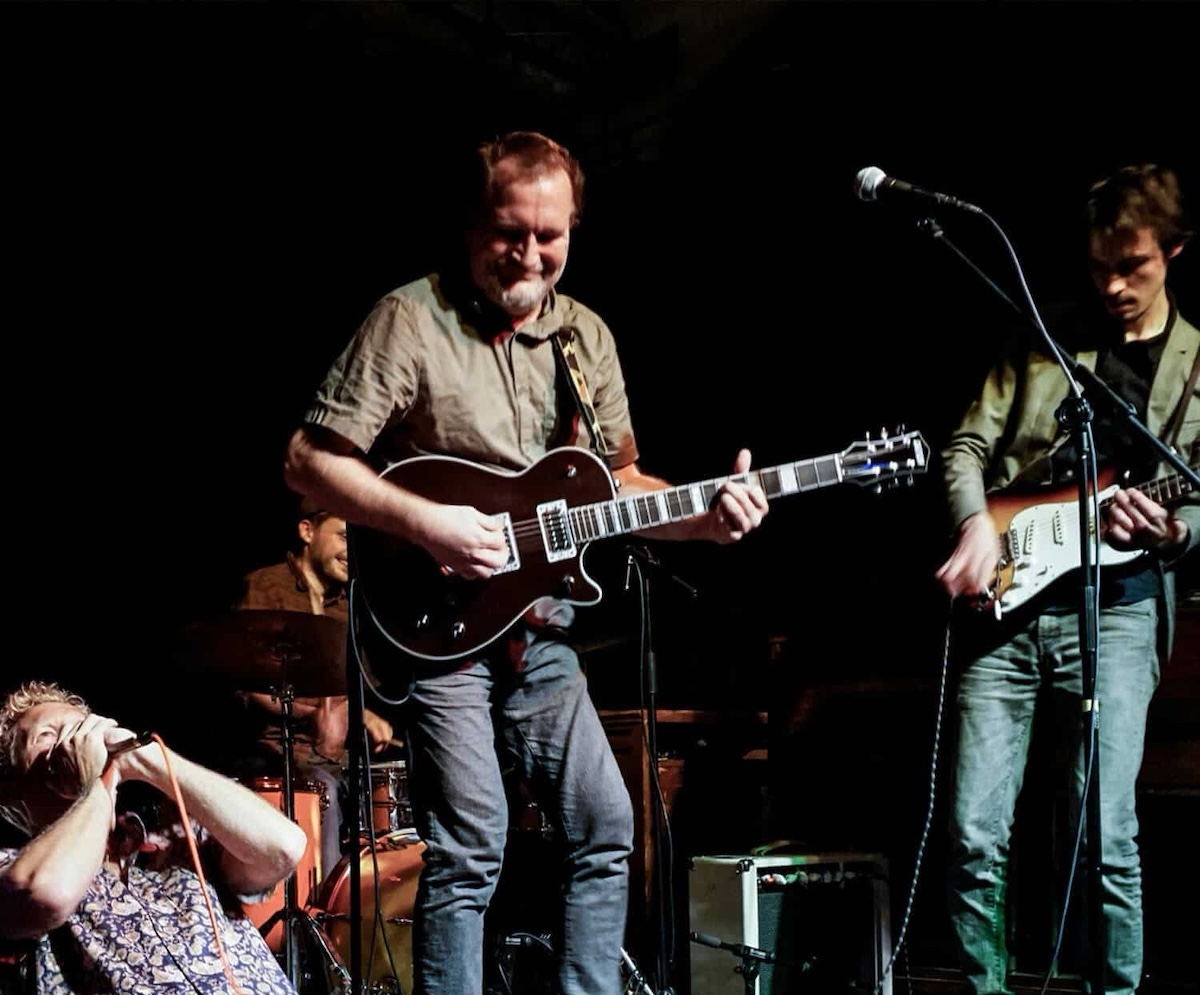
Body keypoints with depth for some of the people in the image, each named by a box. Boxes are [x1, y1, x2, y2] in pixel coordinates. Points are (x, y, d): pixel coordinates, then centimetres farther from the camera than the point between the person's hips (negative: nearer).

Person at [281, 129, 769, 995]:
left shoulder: (586, 336, 9)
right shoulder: (412, 320, -9)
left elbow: (617, 481, 16)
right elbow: (309, 460, -11)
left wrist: (702, 518, -2)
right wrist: (423, 521, -21)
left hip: (537, 626, 7)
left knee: (605, 827, 5)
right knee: (472, 847, -11)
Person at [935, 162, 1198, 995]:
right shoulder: (1045, 339, 12)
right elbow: (969, 444, 8)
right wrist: (977, 523, -11)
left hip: (1114, 610, -1)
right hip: (1006, 602, 2)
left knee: (1107, 838, -9)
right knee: (975, 833, -2)